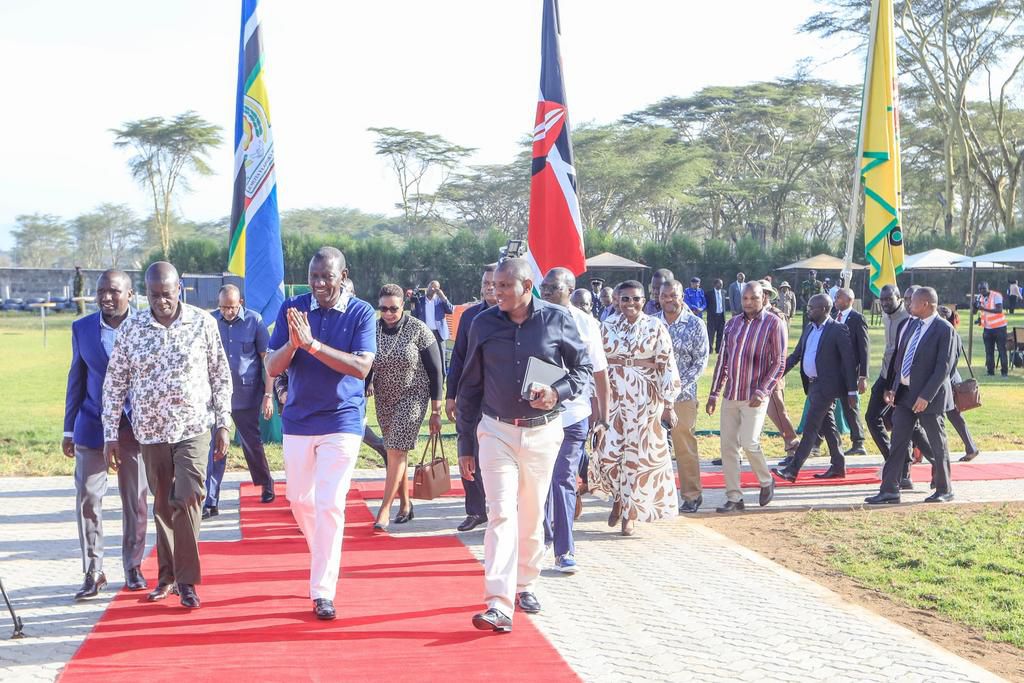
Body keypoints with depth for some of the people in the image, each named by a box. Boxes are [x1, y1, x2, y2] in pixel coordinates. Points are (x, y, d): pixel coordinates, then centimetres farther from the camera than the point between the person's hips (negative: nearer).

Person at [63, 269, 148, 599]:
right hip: (92, 426, 2)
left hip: (135, 426, -1)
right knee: (87, 498, -3)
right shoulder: (82, 328, 4)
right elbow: (76, 380, 9)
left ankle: (133, 567, 20)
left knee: (135, 501, 7)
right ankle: (93, 572, 6)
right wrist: (69, 429, 8)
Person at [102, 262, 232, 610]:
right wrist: (111, 435, 1)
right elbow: (114, 383, 4)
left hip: (194, 429, -2)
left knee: (188, 499, -13)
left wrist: (222, 424, -1)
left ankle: (187, 580, -5)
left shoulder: (203, 323, -4)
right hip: (151, 432, 2)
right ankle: (168, 576, 24)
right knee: (163, 504, 11)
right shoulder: (131, 328, -1)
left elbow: (221, 376, 3)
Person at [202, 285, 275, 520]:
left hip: (247, 395, -1)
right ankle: (210, 502, -1)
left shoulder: (254, 321, -6)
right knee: (214, 447, -3)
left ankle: (266, 484, 36)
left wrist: (268, 394, -6)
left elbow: (267, 359, -3)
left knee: (252, 443, 13)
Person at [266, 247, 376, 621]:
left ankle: (322, 592, -3)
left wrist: (311, 344, -27)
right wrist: (292, 343, -26)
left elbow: (361, 366, -20)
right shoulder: (292, 309, -2)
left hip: (342, 421, -3)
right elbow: (272, 368, -5)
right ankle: (323, 558, 41)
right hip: (298, 419, 4)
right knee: (299, 499, 15)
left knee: (330, 505, -8)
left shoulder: (361, 313, -8)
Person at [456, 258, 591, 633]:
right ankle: (499, 604, -16)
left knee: (532, 515, 12)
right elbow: (470, 386, 5)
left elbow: (583, 367, 6)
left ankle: (525, 584, 31)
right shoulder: (484, 323, -1)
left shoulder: (557, 319, -4)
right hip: (496, 431, -1)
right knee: (501, 514, -11)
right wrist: (465, 445, 5)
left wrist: (558, 392, -16)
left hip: (543, 431, 1)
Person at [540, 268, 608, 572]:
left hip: (573, 415, -2)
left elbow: (600, 372, 4)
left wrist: (603, 416, 4)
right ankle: (542, 536, 30)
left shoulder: (585, 324, -1)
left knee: (564, 481, -2)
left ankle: (564, 551, 5)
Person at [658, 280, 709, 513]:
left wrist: (678, 384, -12)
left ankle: (692, 495, 12)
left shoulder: (695, 324, -1)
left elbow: (701, 360, -3)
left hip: (682, 395, -3)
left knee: (685, 447, 1)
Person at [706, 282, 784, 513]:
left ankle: (766, 481, 13)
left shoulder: (773, 323, -4)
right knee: (728, 446, 3)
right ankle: (734, 498, 10)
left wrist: (762, 391, -16)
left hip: (754, 396, -5)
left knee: (749, 443, -15)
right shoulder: (733, 323, 11)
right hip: (730, 395, 5)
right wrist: (714, 393, 11)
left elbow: (779, 362, -7)